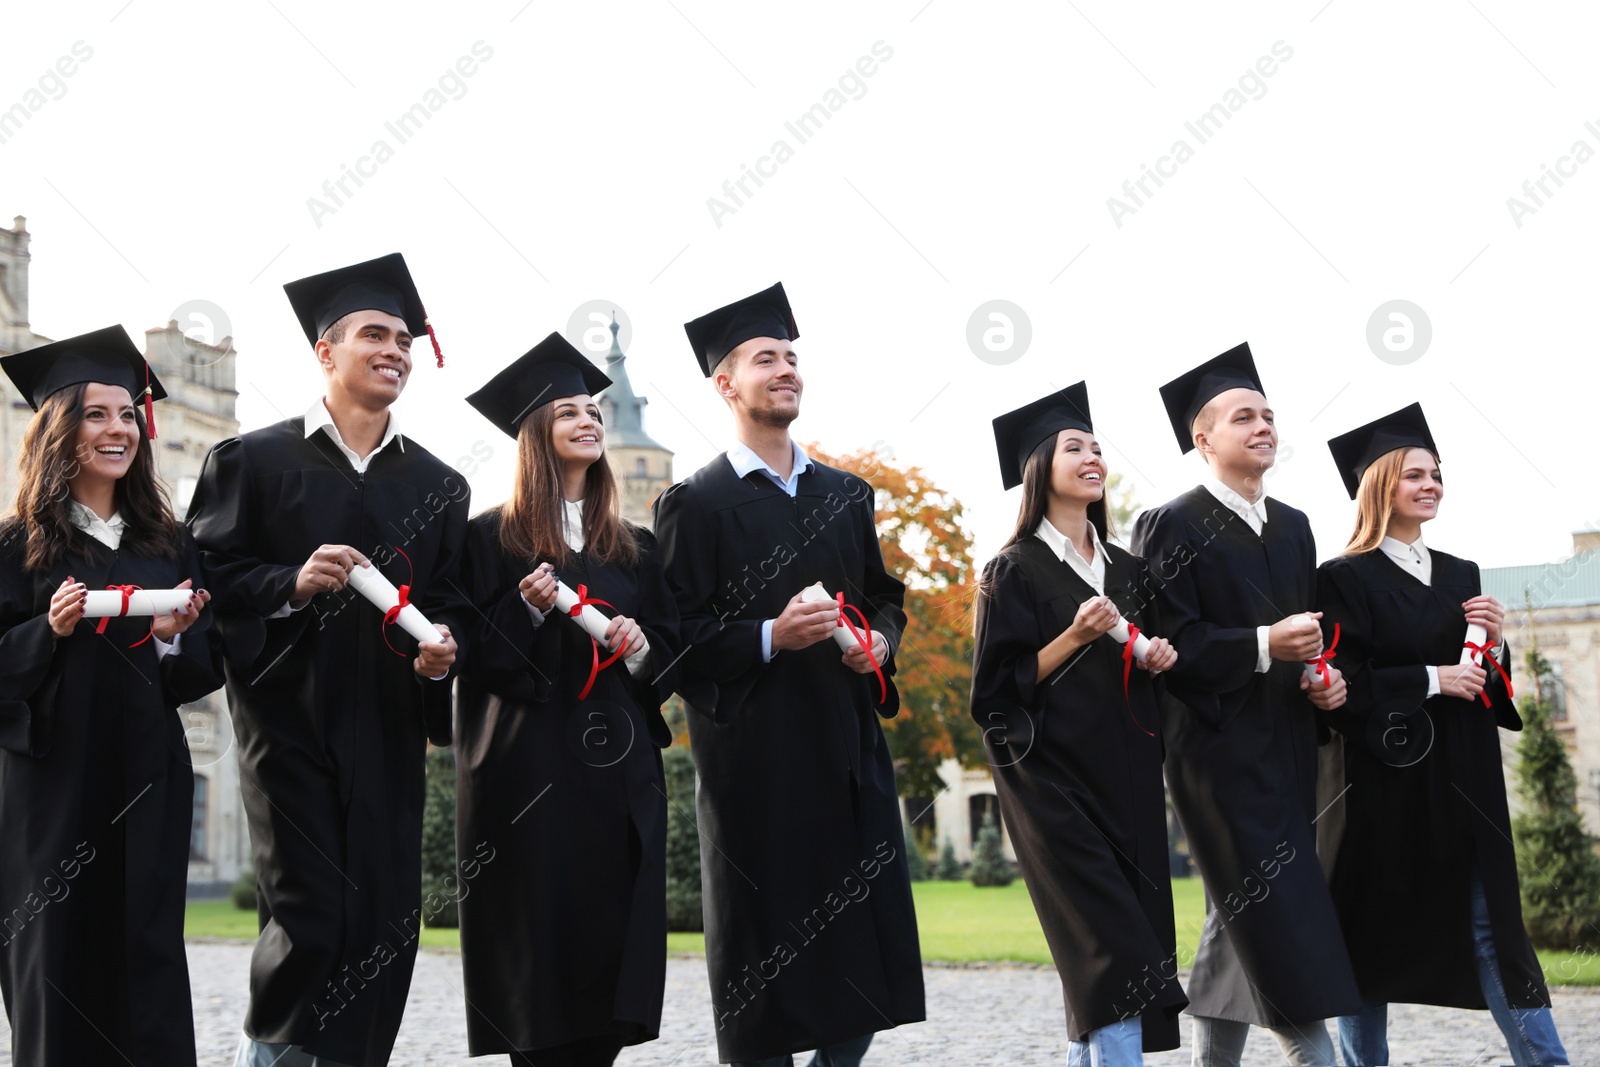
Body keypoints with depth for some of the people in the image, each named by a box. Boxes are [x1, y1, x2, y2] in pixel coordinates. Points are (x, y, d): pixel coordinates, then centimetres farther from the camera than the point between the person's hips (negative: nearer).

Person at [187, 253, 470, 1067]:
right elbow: (207, 573, -1)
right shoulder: (254, 461, 4)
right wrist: (292, 583, -17)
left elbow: (451, 598, 13)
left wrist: (441, 647, -8)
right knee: (309, 916, -8)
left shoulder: (437, 485, 13)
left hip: (388, 728, 3)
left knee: (384, 923, 0)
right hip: (289, 718, -3)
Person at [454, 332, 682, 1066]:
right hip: (528, 770, -4)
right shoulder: (494, 537, 3)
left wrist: (640, 647, -6)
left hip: (618, 770, 4)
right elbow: (473, 654, -3)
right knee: (540, 951, -5)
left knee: (611, 948, -1)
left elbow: (673, 649, 14)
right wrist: (526, 610, -18)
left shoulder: (632, 547, 16)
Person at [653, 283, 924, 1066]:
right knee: (766, 965, -1)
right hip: (754, 755, -5)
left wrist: (880, 639, 0)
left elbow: (886, 593, 22)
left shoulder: (846, 495, 15)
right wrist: (771, 638, -21)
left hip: (850, 746, 5)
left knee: (866, 948, 5)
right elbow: (677, 636, -8)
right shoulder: (696, 503, -2)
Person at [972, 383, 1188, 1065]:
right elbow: (998, 689, -8)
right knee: (1114, 956, -15)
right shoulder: (1014, 571, -4)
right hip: (1056, 783, -6)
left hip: (1127, 778, 6)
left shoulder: (1127, 569, 15)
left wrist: (1158, 659, 1)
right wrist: (1075, 637, -18)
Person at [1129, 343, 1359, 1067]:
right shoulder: (1172, 528, -7)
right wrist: (1262, 646, -23)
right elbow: (1170, 642, -14)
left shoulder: (1294, 527, 15)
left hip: (1287, 752, 7)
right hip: (1220, 750, -7)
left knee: (1238, 932, 12)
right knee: (1282, 933, -11)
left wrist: (1327, 675, -1)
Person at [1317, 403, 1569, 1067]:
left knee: (1490, 925, 1)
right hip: (1385, 781, -5)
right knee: (1373, 935, 2)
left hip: (1464, 783, 5)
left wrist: (1494, 644, -3)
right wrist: (1430, 680, -16)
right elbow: (1342, 685, -13)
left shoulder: (1462, 577, 15)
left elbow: (1493, 687, 17)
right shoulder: (1346, 579, -4)